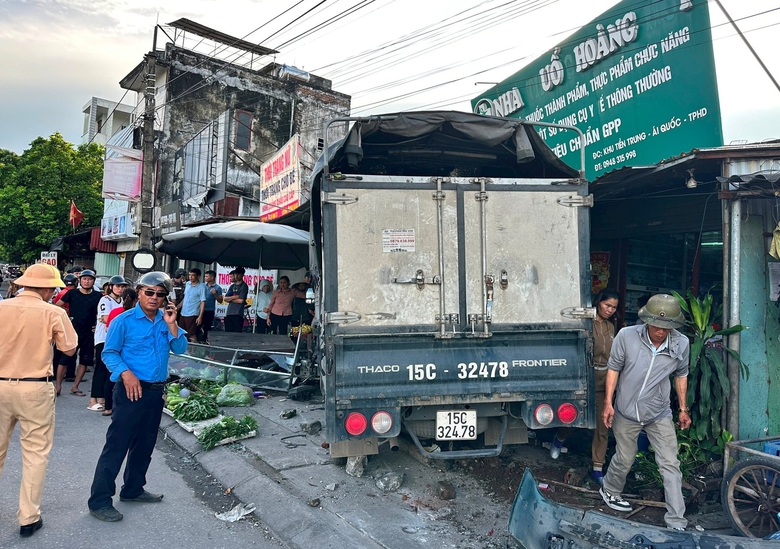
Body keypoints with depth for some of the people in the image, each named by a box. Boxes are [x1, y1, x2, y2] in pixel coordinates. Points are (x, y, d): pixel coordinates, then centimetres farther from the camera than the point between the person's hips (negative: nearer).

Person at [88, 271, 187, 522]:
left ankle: (133, 489, 33)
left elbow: (180, 349, -1)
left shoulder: (165, 321, 6)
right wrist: (125, 373, -23)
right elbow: (109, 353, -8)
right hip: (131, 390, -6)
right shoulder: (124, 321, -9)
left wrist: (172, 325, -14)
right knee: (116, 445, -2)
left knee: (145, 445, 17)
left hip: (156, 391, 6)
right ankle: (99, 501, 8)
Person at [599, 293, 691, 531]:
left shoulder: (681, 344, -12)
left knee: (671, 465, 3)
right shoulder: (626, 336, -19)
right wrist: (608, 402, -9)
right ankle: (609, 490, 44)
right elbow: (614, 368, -8)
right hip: (626, 413, -2)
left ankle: (676, 523, 15)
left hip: (660, 415, 2)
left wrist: (683, 409, 10)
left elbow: (681, 375, 5)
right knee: (624, 459, 15)